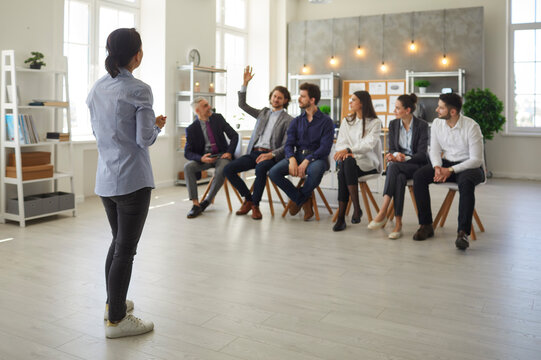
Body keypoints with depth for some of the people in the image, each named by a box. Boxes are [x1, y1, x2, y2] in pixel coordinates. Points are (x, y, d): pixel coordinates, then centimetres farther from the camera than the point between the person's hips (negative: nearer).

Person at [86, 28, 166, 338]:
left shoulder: (97, 89, 7)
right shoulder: (139, 90, -14)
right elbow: (145, 139, -13)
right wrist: (158, 126, 7)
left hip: (105, 180, 7)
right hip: (132, 180, -7)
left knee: (118, 242, 22)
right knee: (126, 248, 1)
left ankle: (113, 303, 35)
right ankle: (116, 320, 11)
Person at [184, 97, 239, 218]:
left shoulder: (218, 118, 2)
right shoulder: (192, 129, -2)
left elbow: (234, 136, 3)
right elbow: (187, 153, -5)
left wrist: (229, 152, -12)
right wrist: (201, 158, -25)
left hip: (221, 155, -1)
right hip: (204, 157, 1)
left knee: (222, 170, -34)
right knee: (188, 166, -28)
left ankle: (208, 200, -15)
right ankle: (195, 204, -25)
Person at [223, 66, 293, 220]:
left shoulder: (288, 120, 5)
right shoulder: (263, 112, 22)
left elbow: (286, 146, -3)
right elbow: (242, 104, 20)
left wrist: (271, 154, -20)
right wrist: (245, 83, 11)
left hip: (270, 155, -5)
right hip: (253, 153, 6)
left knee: (260, 168, -40)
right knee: (228, 169, -15)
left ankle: (255, 205, -22)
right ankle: (248, 199, 0)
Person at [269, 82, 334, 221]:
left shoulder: (326, 121, 1)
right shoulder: (296, 121, 16)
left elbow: (325, 147, -9)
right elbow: (289, 144, 6)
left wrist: (306, 161, -23)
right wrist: (292, 159, -17)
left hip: (317, 157, -4)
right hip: (297, 155, 4)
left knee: (315, 171, -40)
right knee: (273, 172, -23)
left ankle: (298, 198, -9)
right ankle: (305, 201, -9)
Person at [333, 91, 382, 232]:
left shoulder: (375, 122, 2)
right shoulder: (346, 121, 18)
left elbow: (368, 144, -14)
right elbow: (340, 143, 8)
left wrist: (348, 150, -27)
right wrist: (344, 153, -15)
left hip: (368, 163, -3)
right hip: (349, 161, 4)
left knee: (347, 164, -35)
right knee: (344, 164, -34)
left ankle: (341, 216, -35)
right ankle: (356, 208, -34)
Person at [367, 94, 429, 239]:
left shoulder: (422, 125, -7)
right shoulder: (393, 124, 7)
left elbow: (422, 154, -11)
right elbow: (392, 149, 6)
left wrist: (405, 158, -26)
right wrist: (394, 155, -17)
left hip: (417, 165, -3)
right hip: (399, 166, 4)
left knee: (394, 166, -36)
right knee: (399, 178, -35)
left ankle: (382, 213, -42)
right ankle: (398, 223, -39)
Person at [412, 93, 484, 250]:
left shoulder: (471, 126, -17)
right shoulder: (437, 123, -1)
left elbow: (476, 159, -17)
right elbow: (434, 150, 4)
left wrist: (451, 170, -25)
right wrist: (437, 167, -18)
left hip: (468, 166, -5)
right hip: (445, 163, 5)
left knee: (466, 182, -39)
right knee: (418, 176, -20)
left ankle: (463, 232, -35)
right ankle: (426, 225, -14)